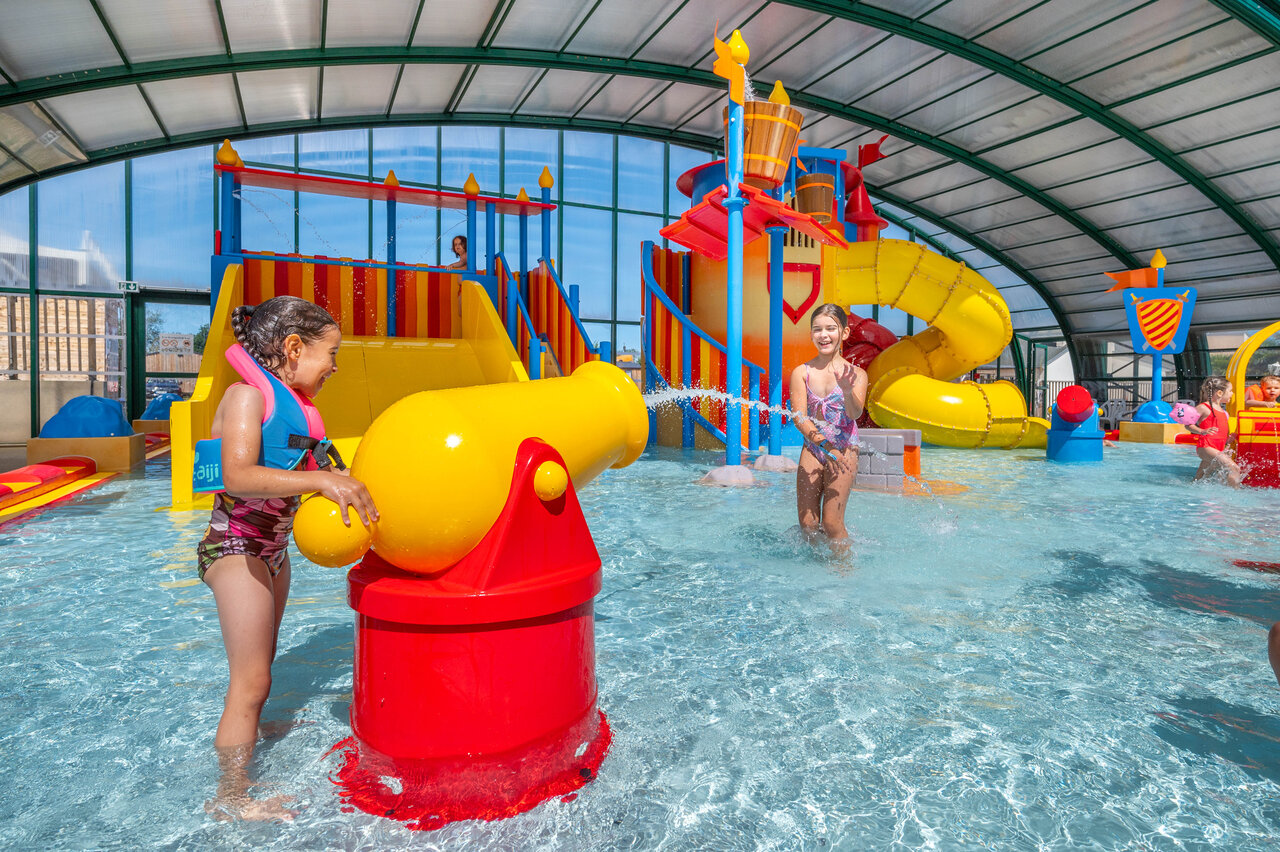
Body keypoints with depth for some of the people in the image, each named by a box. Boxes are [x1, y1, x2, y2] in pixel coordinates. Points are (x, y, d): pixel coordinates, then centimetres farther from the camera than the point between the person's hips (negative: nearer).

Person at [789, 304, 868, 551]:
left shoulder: (856, 374, -4)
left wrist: (847, 391, -39)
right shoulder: (801, 372, 0)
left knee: (832, 523, -8)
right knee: (807, 524, 3)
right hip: (812, 449, 2)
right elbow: (798, 415, -9)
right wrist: (817, 438, -26)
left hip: (844, 450, -2)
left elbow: (855, 413, -18)